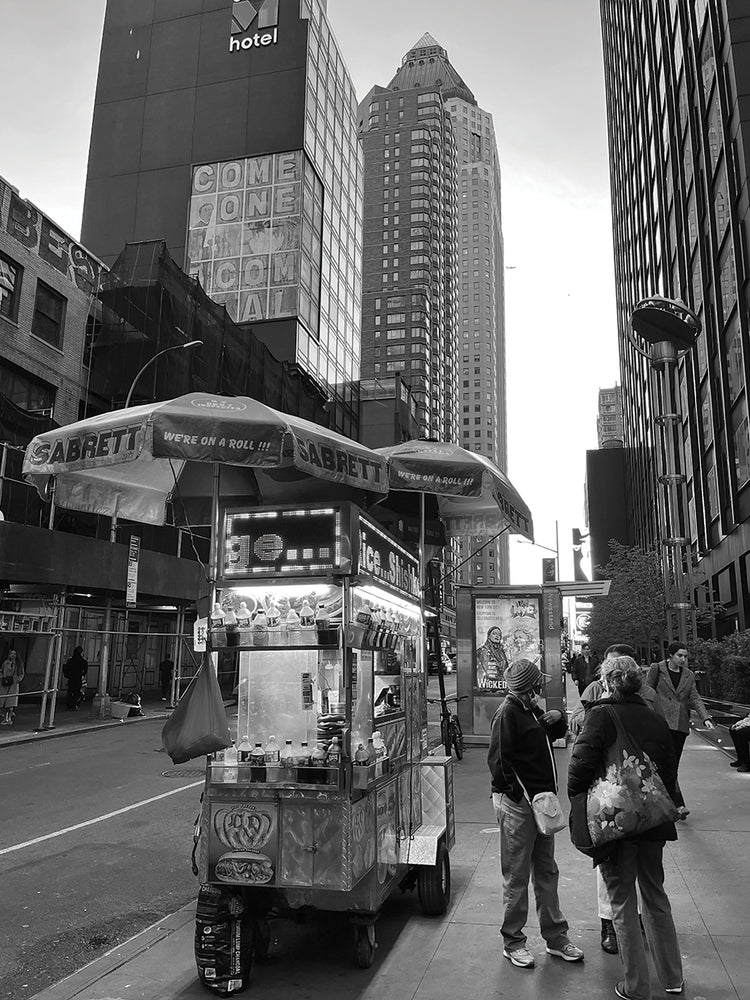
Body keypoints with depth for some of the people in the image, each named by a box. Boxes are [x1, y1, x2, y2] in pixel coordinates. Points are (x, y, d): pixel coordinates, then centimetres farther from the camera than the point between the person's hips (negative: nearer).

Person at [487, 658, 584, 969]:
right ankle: (513, 942, 19)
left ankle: (556, 937, 31)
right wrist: (521, 795, -22)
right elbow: (498, 762, -20)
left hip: (540, 802, 9)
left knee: (546, 872, 18)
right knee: (517, 876, 4)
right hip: (517, 804, -9)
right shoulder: (508, 713, -16)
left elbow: (554, 734, 25)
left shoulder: (531, 710, 12)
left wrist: (557, 720, 3)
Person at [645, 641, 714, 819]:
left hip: (681, 724, 5)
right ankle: (679, 804, -16)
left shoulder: (689, 675, 14)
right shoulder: (657, 669, 1)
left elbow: (695, 698, 8)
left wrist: (705, 718, -6)